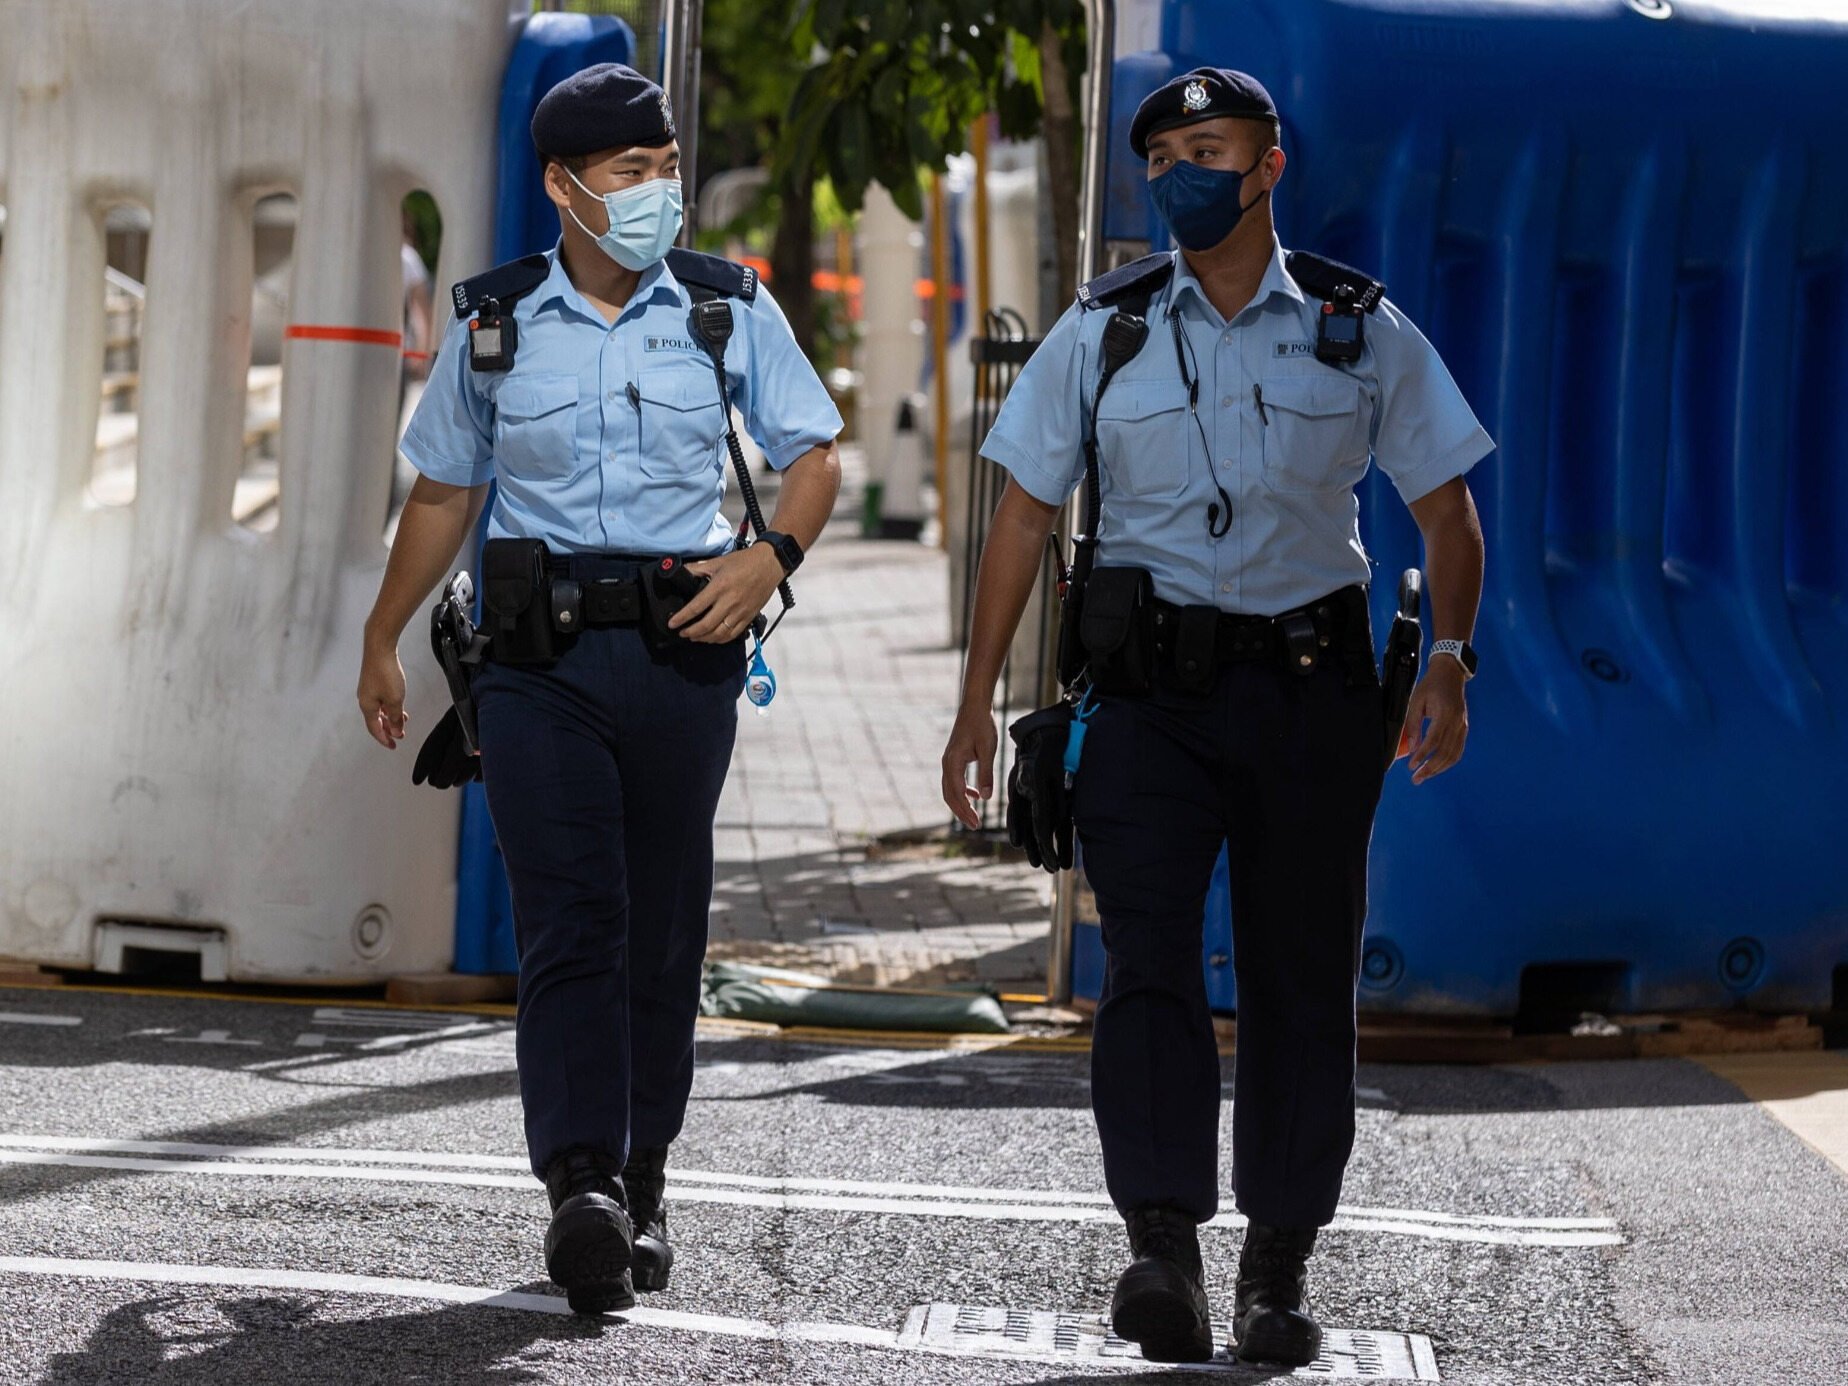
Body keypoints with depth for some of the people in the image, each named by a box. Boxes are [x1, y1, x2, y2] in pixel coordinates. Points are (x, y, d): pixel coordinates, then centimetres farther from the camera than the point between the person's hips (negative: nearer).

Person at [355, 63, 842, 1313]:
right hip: (542, 652, -1)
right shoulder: (495, 326, 6)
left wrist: (770, 558, -10)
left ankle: (642, 1183, 17)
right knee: (570, 923, -12)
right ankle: (583, 1186, -22)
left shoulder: (731, 309, 5)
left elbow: (816, 455, 9)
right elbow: (445, 492, 16)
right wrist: (383, 640, 18)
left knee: (662, 929, 6)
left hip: (684, 648, 1)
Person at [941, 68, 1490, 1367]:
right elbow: (1026, 515, 7)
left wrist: (1451, 660, -6)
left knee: (1302, 979, 3)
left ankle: (1280, 1271, 10)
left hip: (1311, 687, 0)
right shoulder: (1103, 330, 5)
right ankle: (1163, 1253, -18)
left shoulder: (1361, 329, 4)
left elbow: (1447, 507, 8)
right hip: (1153, 686, 0)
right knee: (1148, 961, -14)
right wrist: (979, 701, 3)